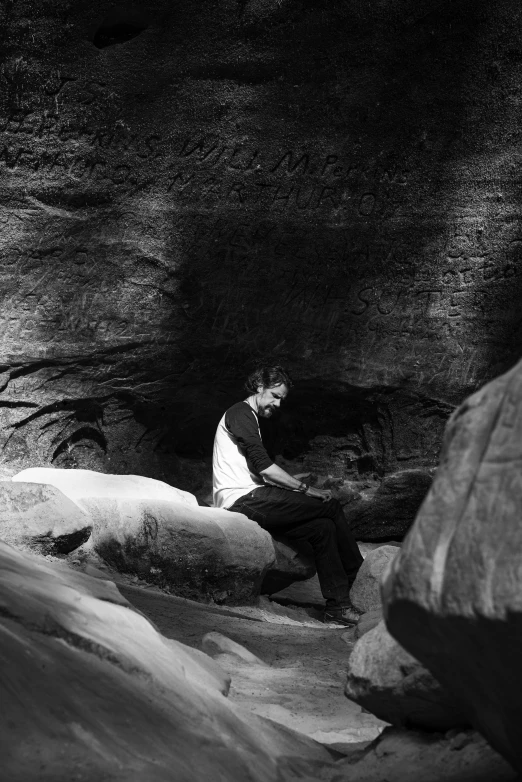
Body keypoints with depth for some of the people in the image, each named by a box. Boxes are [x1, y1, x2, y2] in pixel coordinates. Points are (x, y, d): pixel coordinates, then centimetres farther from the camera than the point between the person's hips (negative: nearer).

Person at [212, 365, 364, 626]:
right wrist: (306, 489, -12)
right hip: (243, 499, -10)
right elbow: (263, 466, -16)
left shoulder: (249, 418, 28)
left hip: (250, 502, 10)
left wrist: (293, 483, 6)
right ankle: (358, 576, 1)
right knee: (330, 507, -11)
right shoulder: (240, 413, -5)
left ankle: (337, 605, -7)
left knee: (323, 527, -3)